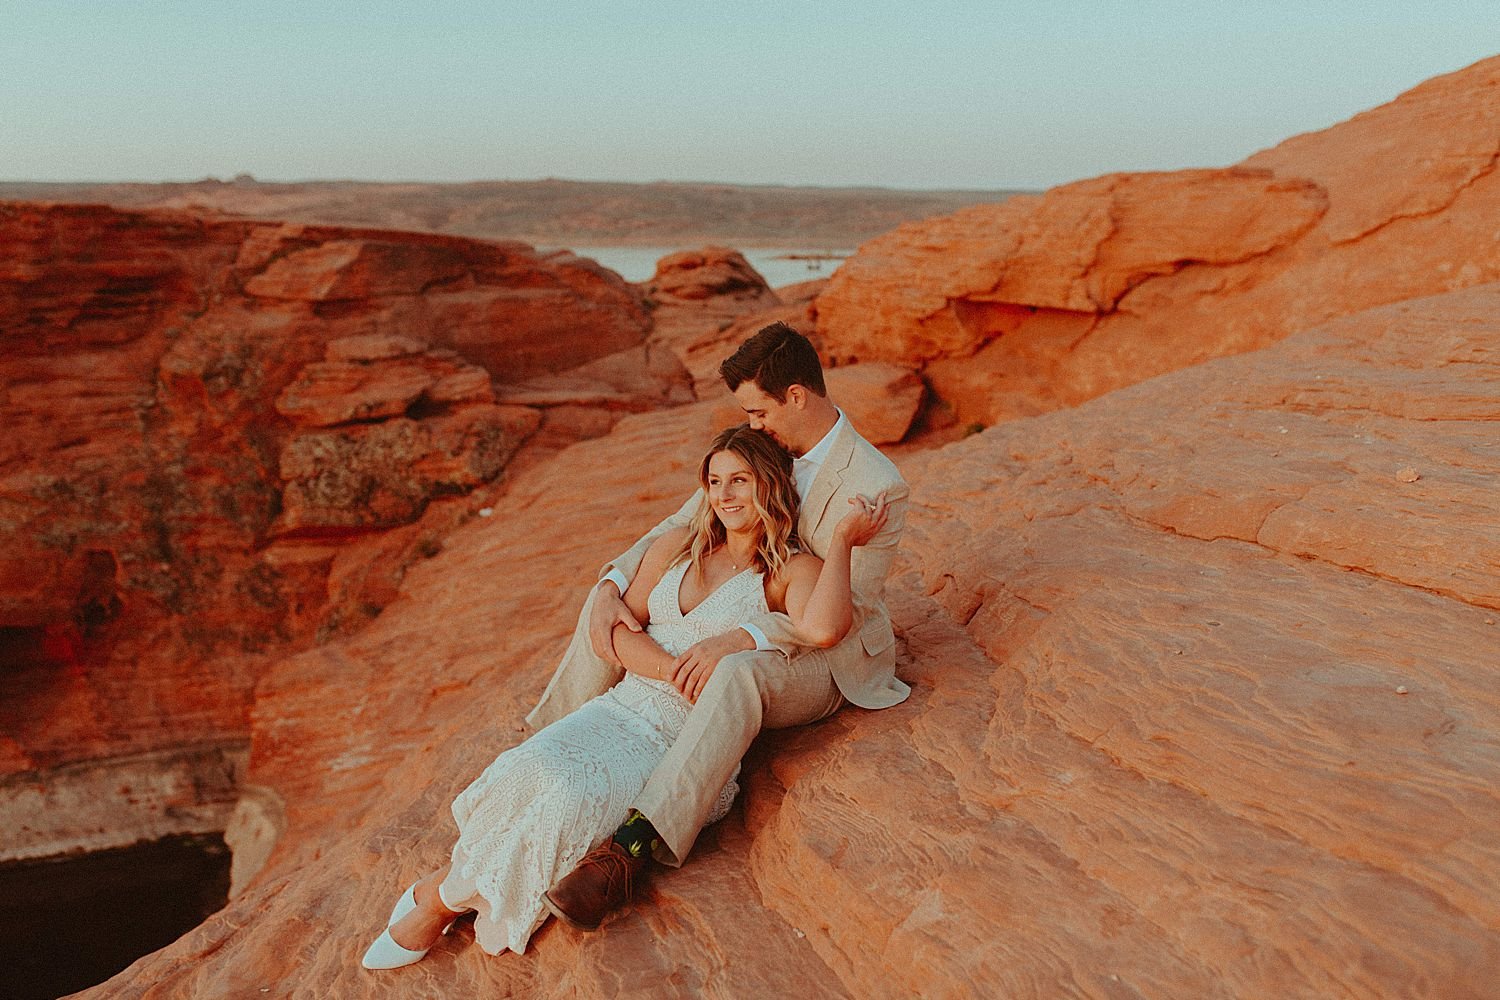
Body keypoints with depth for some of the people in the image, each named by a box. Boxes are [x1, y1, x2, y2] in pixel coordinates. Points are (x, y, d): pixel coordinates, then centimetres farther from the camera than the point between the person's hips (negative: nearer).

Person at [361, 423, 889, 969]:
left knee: (571, 802, -28)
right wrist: (678, 672, -10)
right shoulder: (677, 545, 14)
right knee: (527, 771, -25)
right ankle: (447, 884, -2)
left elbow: (822, 628, -27)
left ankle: (449, 895, -3)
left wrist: (842, 538, -17)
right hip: (623, 708, 4)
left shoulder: (794, 570, -3)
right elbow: (620, 627, 7)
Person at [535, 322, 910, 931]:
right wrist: (612, 587, -15)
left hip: (825, 662, -7)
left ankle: (631, 850, -42)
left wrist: (735, 641, -41)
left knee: (737, 674, -42)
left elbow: (842, 607, -28)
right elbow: (680, 528, 2)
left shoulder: (875, 486, -22)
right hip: (755, 630, 8)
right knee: (613, 599, -3)